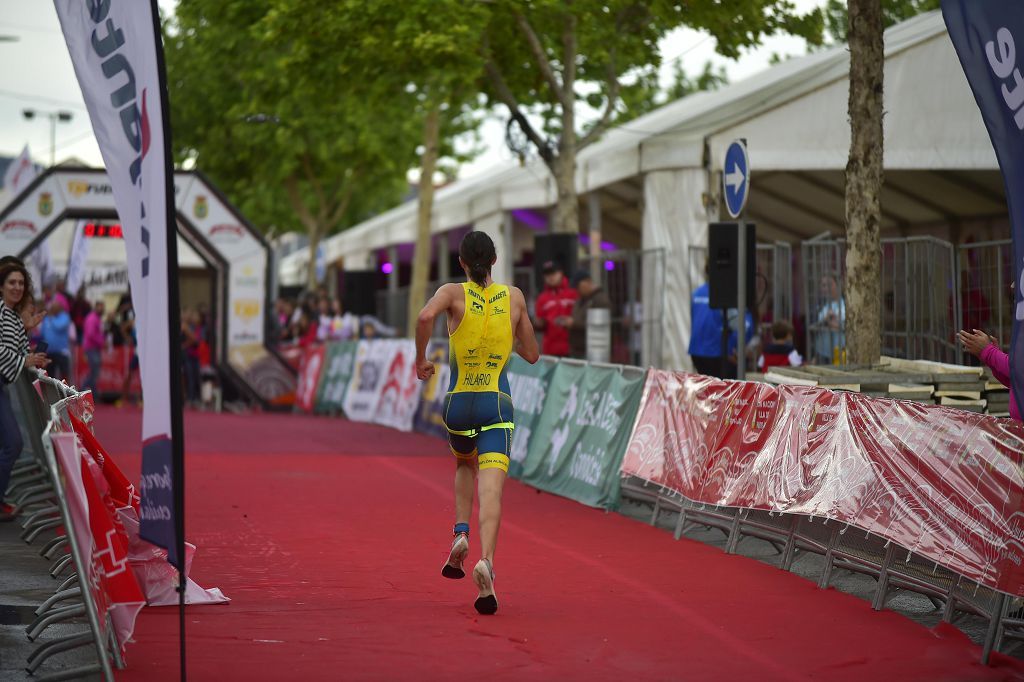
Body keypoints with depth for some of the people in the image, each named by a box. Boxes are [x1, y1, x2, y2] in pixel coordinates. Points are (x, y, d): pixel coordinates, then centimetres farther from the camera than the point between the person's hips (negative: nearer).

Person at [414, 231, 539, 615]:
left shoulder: (454, 293, 0)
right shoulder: (514, 297, 7)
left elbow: (425, 317, -22)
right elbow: (532, 355, 14)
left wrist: (421, 360, -7)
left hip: (458, 403, 1)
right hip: (497, 404, -1)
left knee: (464, 466, 30)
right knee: (491, 490, -11)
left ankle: (461, 534, 9)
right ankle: (486, 561, -33)